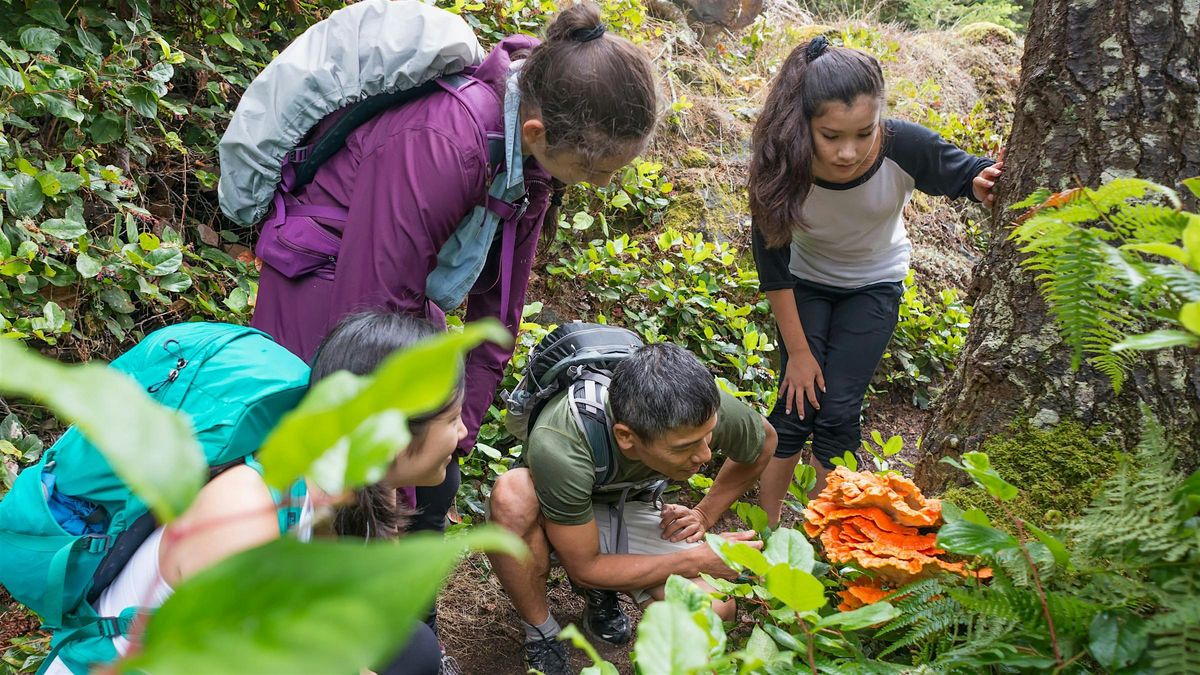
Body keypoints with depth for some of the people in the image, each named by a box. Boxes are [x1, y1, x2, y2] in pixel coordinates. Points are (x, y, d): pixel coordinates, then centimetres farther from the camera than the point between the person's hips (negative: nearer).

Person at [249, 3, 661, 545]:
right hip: (325, 292, -7)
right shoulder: (437, 148, -36)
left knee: (435, 488, 11)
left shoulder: (537, 145, -12)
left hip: (402, 291, 8)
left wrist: (459, 434, 1)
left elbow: (502, 297, -1)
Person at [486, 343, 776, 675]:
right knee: (512, 495, -40)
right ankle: (542, 638, -14)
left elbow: (765, 442, -2)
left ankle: (603, 594, 8)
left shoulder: (705, 407, -28)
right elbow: (584, 568, -26)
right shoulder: (558, 446, -40)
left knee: (714, 609, -24)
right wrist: (698, 560, -25)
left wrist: (705, 514, -6)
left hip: (630, 506, 3)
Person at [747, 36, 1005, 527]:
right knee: (797, 403, -5)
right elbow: (772, 266, -20)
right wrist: (798, 352, -13)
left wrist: (985, 183, -40)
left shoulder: (905, 147, -34)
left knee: (838, 410, -4)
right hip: (807, 283, 0)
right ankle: (766, 527, 14)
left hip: (874, 284, 0)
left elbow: (968, 175, -15)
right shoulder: (782, 166, -33)